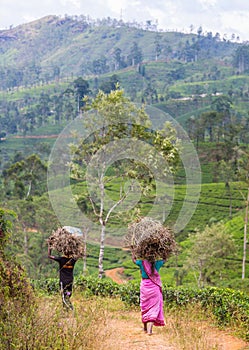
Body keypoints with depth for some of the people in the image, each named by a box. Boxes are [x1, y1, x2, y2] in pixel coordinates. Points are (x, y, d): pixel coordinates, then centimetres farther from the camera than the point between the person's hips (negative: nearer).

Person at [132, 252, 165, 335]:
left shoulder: (142, 263, -5)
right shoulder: (156, 263, -3)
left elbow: (134, 260, 16)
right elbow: (164, 260, 18)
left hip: (144, 287, 1)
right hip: (154, 287, -1)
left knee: (145, 307, 14)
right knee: (153, 308, -1)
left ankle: (145, 328, 26)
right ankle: (149, 329, -11)